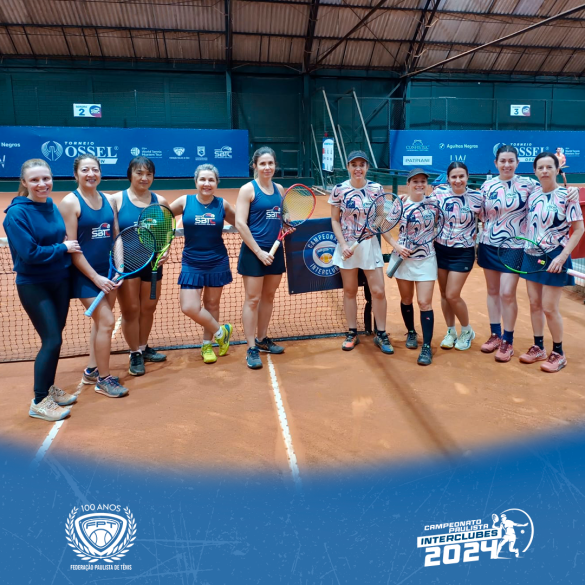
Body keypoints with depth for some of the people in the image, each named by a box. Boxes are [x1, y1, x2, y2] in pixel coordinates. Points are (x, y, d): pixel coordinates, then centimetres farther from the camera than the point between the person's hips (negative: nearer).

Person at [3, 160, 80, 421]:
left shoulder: (52, 207, 4)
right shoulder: (17, 213, -17)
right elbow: (30, 254, -23)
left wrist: (68, 245, -1)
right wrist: (63, 248, -15)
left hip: (60, 281, 7)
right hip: (33, 286, -7)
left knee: (54, 339, 14)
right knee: (52, 341, -7)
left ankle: (49, 388, 32)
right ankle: (39, 402, 10)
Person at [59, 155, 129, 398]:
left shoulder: (107, 199, 6)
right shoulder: (70, 202, -10)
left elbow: (116, 236, 8)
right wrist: (95, 277, -17)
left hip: (109, 270, 6)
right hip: (85, 273, -6)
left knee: (100, 321, 15)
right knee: (106, 322, -8)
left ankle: (92, 370, 32)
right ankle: (104, 379, 8)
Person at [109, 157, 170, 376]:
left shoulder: (160, 201, 3)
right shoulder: (116, 199, -6)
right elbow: (112, 234, -7)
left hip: (152, 263, 3)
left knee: (148, 309, 14)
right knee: (130, 310, 3)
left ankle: (143, 348, 33)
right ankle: (135, 354, 19)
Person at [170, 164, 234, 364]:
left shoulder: (222, 204, -3)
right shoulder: (185, 201, -5)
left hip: (217, 262, 0)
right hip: (192, 263, 0)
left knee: (212, 304, 11)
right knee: (189, 307, -9)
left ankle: (207, 344, 31)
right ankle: (220, 332, 15)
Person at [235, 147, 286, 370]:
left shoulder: (279, 189, 10)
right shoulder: (248, 189, -7)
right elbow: (240, 224, -13)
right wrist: (259, 251, -16)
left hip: (276, 251, 6)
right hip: (254, 252, -6)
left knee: (268, 297, 14)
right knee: (253, 300, -1)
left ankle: (262, 339, 29)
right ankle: (252, 349, 6)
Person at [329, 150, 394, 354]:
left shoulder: (377, 189, -3)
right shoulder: (339, 190, -5)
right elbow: (335, 220, 0)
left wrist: (394, 243, -12)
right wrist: (343, 245, -11)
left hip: (370, 245, 0)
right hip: (347, 246, 0)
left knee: (378, 291, 0)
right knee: (349, 291, 9)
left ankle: (381, 334, 15)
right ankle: (352, 334, 22)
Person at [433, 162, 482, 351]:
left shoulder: (477, 197, -8)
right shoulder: (439, 192, -5)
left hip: (463, 253, -3)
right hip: (440, 249, 3)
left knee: (452, 295, -5)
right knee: (444, 294, 10)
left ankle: (467, 331, 19)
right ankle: (451, 331, 28)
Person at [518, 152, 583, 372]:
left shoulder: (566, 196, -12)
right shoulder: (532, 194, 2)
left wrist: (562, 257, -17)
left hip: (554, 257, -5)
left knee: (549, 308, -1)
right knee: (534, 304, 11)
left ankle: (558, 354, 17)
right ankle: (538, 348, 26)